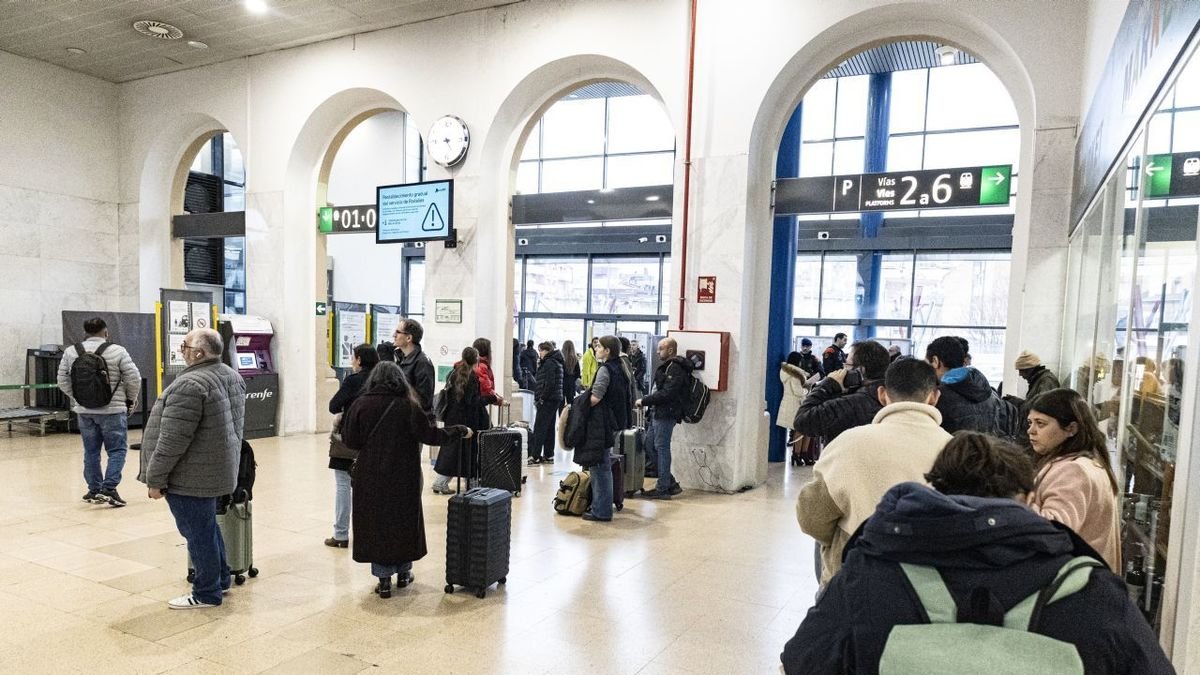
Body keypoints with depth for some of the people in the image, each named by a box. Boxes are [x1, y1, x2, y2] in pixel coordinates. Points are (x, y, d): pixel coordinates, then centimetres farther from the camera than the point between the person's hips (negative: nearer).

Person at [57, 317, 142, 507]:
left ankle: (94, 490, 21)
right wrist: (130, 399, 8)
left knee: (91, 451, 13)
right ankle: (108, 489, -7)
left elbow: (63, 381, 8)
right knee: (117, 450, 2)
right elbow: (134, 378, -8)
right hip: (112, 410, -4)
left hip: (84, 411, 4)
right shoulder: (117, 351, -9)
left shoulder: (70, 352, 3)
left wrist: (78, 396, 20)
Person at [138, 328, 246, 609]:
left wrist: (155, 478, -14)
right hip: (216, 469, 9)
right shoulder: (232, 376, 6)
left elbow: (172, 440, -23)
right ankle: (220, 578, 32)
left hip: (191, 476, -9)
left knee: (198, 532, 3)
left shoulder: (190, 385, -23)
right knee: (206, 527, 21)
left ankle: (207, 593, 14)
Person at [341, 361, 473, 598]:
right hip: (403, 477, 0)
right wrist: (461, 431, 0)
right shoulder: (408, 406, -10)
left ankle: (384, 578, 12)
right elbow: (431, 435, -12)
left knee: (376, 522, 11)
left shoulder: (362, 404, -6)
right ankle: (403, 572, 28)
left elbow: (349, 439, -4)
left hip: (371, 477, 1)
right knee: (404, 519, 17)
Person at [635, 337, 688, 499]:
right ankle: (671, 483, 19)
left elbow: (666, 393, -22)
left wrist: (644, 401, -17)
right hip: (658, 413, 10)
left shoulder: (675, 368, -14)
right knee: (649, 445, 12)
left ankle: (663, 488, 5)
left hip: (666, 414, -10)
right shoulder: (667, 366, 19)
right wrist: (646, 401, 9)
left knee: (661, 447, -4)